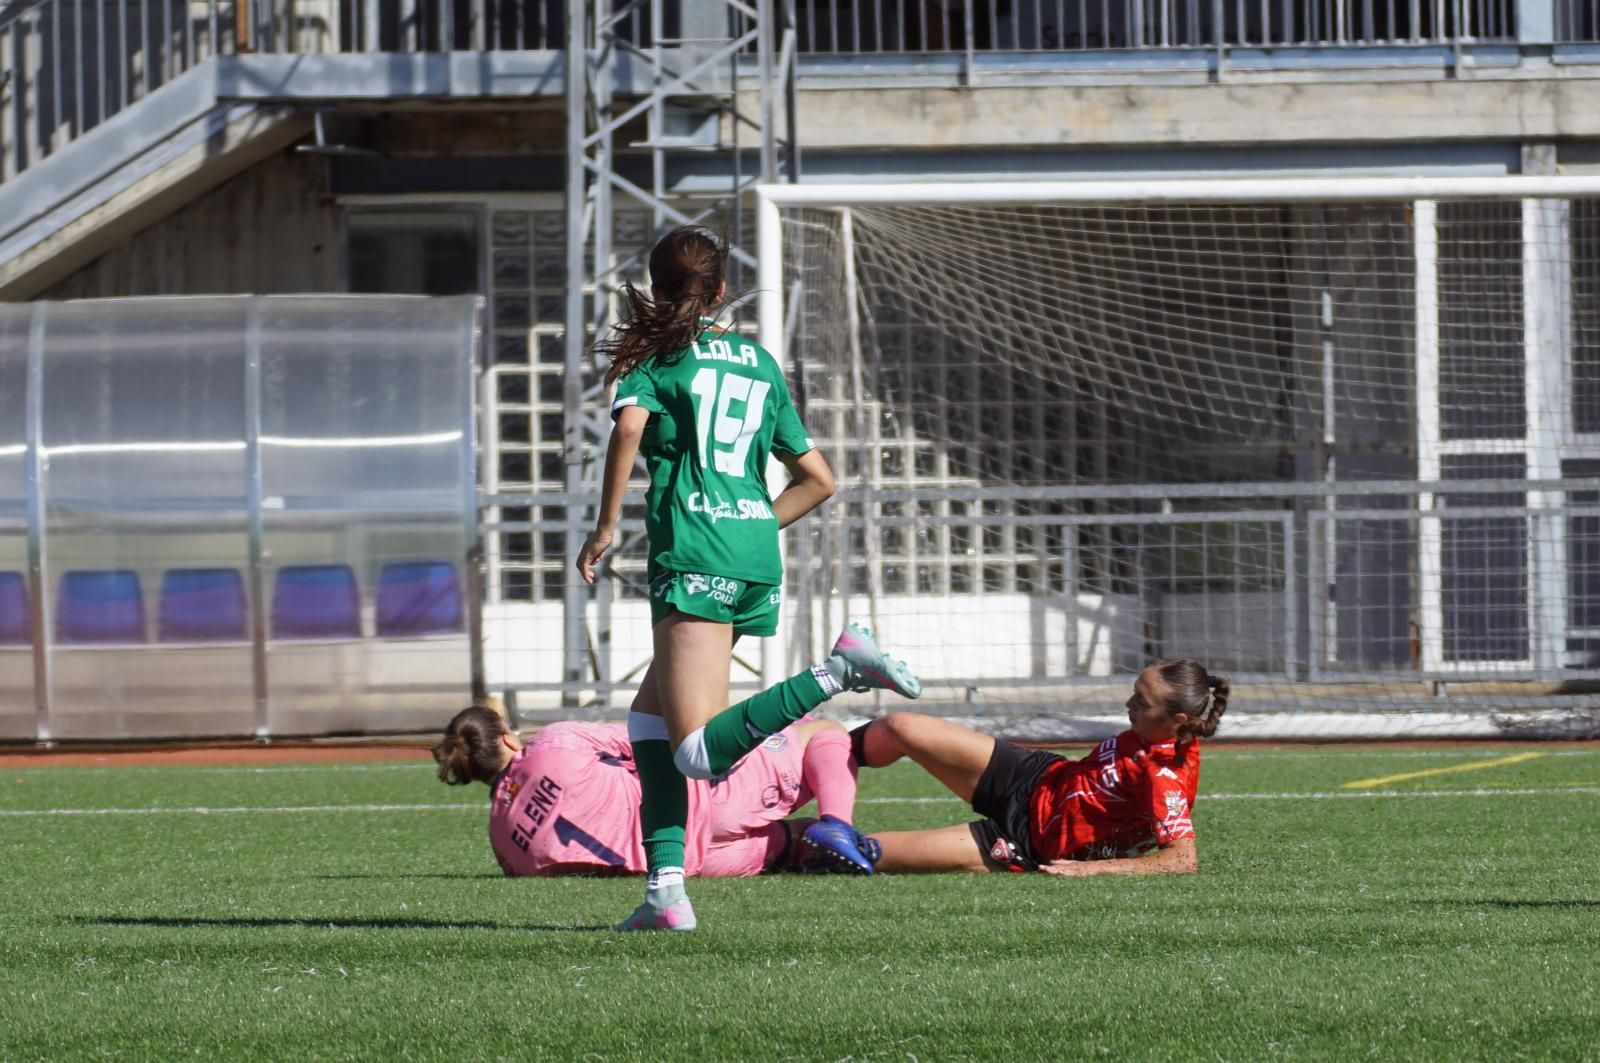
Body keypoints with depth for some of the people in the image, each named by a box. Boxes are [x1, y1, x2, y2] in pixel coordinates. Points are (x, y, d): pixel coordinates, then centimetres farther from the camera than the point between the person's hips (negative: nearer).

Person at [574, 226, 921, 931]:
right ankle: (665, 888, 5)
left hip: (692, 555, -7)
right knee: (651, 712, 17)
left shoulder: (656, 353, 6)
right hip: (759, 558, 7)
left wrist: (606, 526, -8)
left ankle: (836, 673, -31)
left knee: (699, 752, -16)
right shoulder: (760, 363, 21)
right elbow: (818, 479, 21)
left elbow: (629, 426, -15)